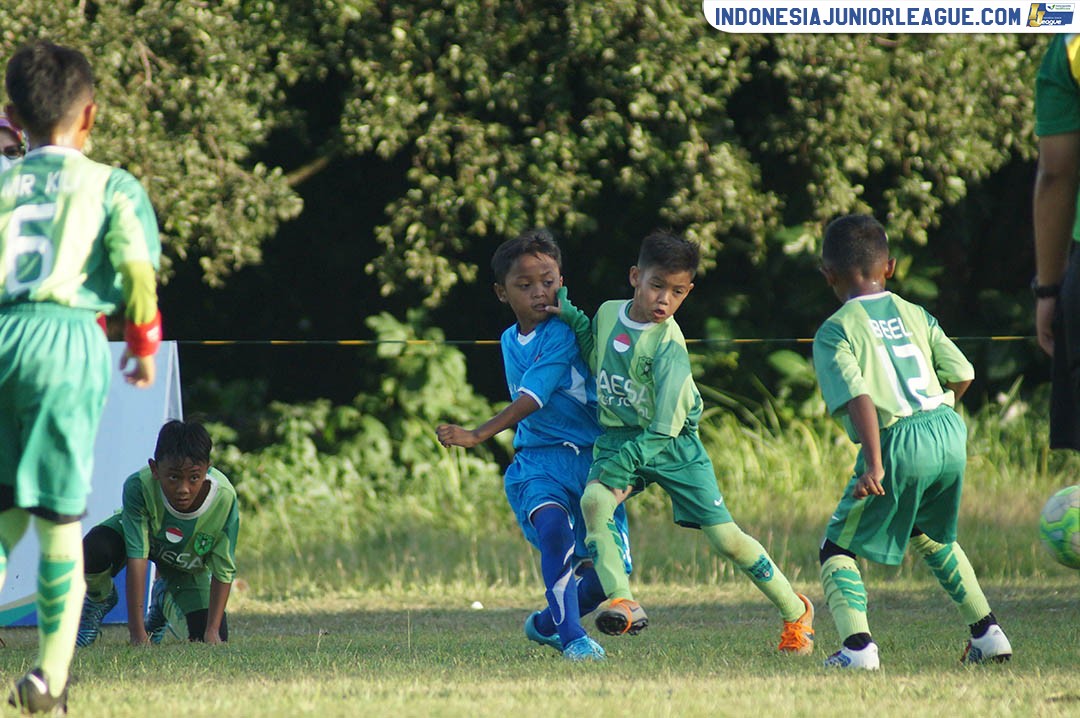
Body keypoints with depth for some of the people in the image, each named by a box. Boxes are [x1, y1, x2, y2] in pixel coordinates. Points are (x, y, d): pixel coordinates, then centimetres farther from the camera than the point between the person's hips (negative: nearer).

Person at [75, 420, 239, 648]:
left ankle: (164, 598, 25)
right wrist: (137, 633, -41)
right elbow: (136, 558, -39)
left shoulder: (225, 498, -36)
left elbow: (223, 572, -24)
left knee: (209, 638, -10)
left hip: (187, 565, 2)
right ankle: (99, 601, 2)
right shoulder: (139, 487, -40)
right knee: (94, 551, -37)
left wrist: (212, 631, -27)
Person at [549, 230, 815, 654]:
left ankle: (794, 611, 17)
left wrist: (621, 464, -32)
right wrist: (573, 319, 3)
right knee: (593, 500, -28)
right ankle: (620, 602, -35)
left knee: (725, 538, -3)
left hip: (672, 445, -5)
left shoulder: (668, 347, -22)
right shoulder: (608, 313, -3)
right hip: (618, 437, 5)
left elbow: (664, 429, -24)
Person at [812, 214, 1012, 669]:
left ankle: (857, 646, -15)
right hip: (950, 433, 6)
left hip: (898, 443, -6)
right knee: (932, 536, 31)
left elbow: (858, 397, -15)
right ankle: (987, 634, 29)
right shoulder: (916, 315, 14)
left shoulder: (834, 332, -1)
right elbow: (962, 376, 10)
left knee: (837, 549, 4)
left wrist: (873, 464, -21)